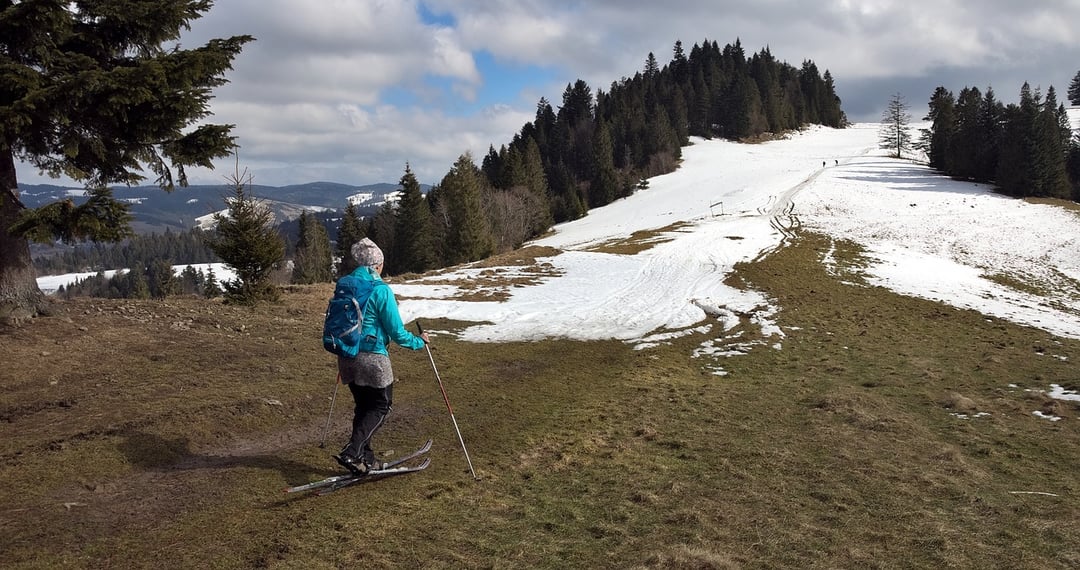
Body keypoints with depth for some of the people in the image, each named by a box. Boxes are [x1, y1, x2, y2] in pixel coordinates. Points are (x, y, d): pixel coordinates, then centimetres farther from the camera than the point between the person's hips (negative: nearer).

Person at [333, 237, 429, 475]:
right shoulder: (381, 290, -15)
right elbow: (396, 331, -13)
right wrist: (418, 341, 4)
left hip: (347, 357, 7)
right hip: (372, 358, -7)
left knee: (363, 406, 19)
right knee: (381, 405, 9)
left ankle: (365, 458, 24)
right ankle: (351, 452, -5)